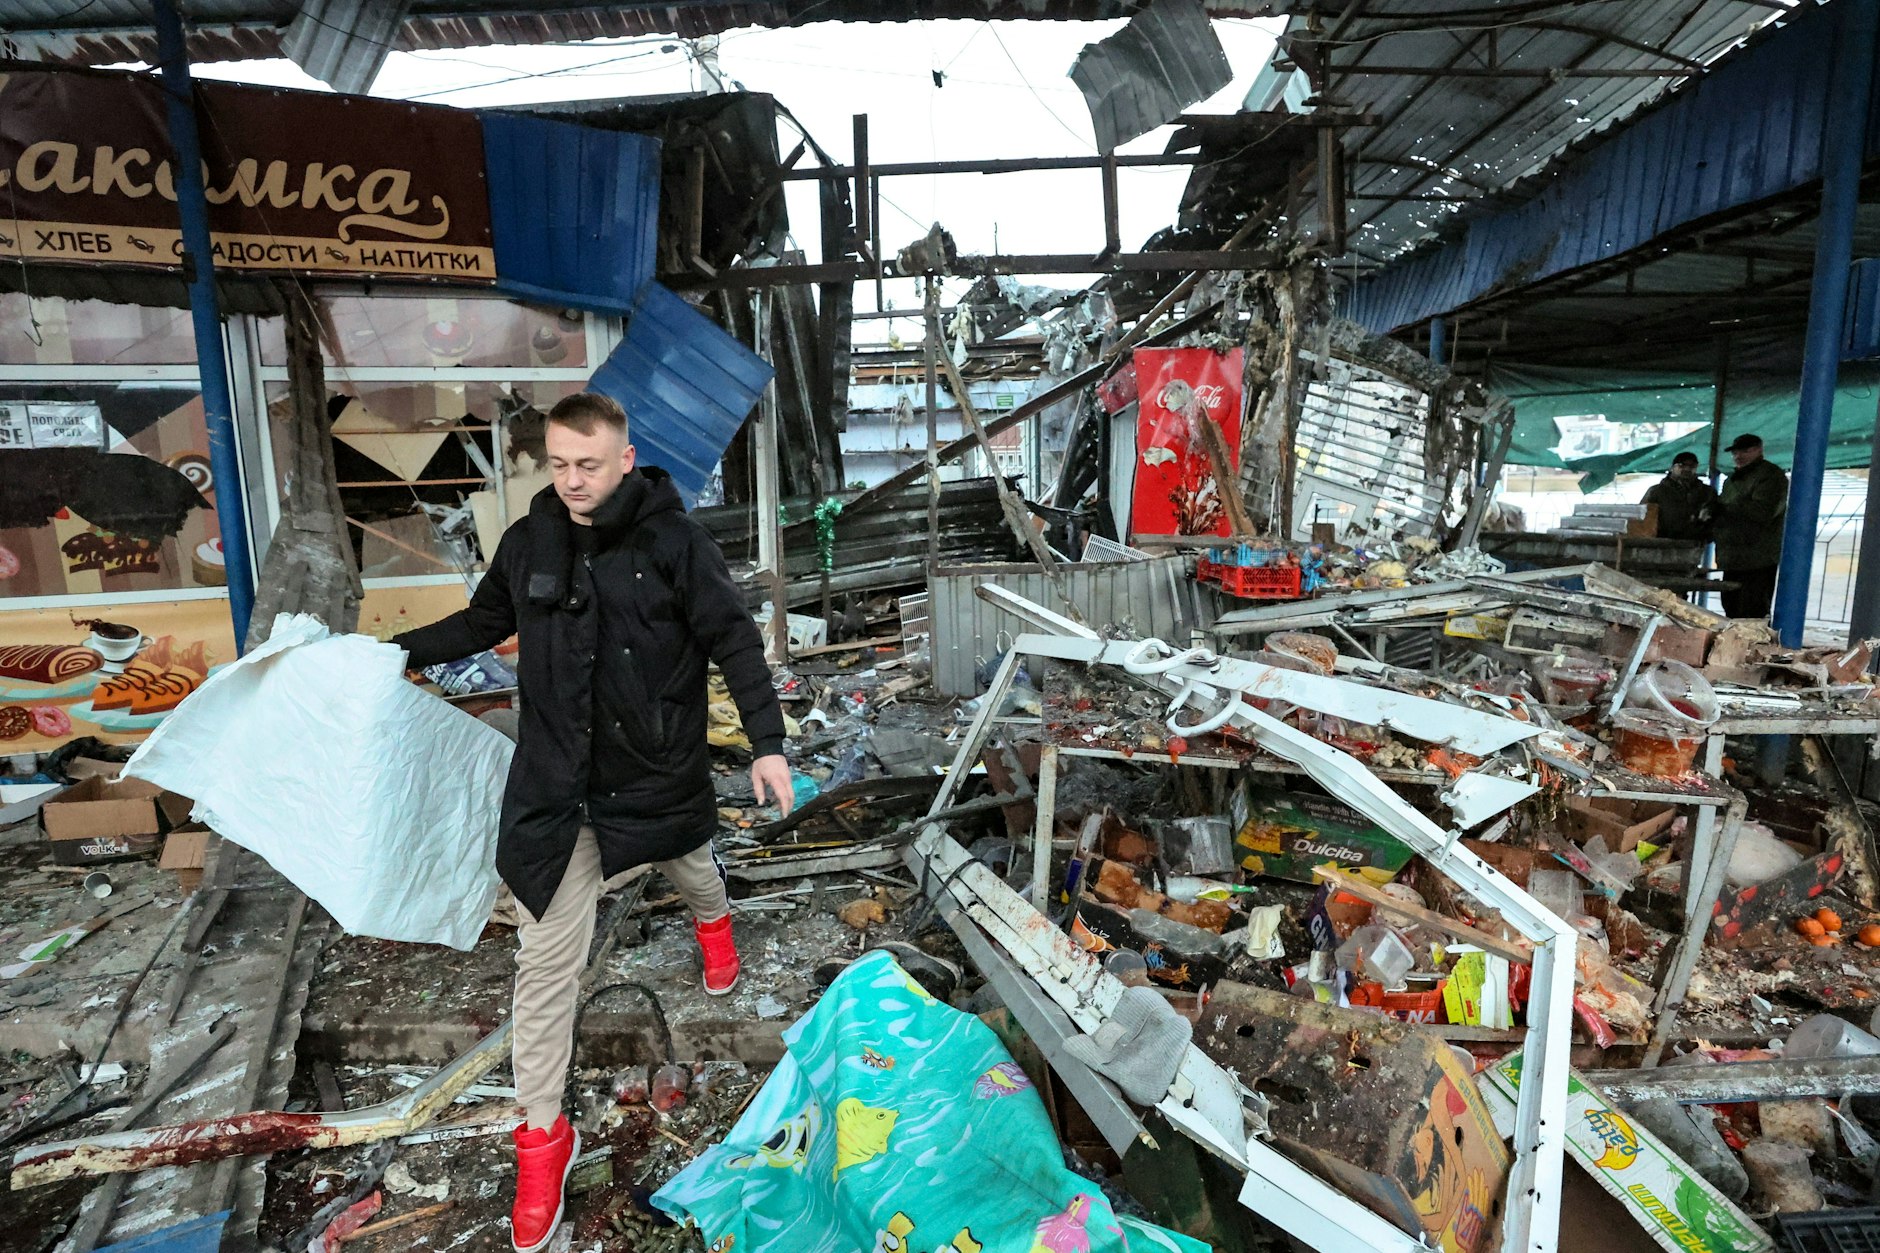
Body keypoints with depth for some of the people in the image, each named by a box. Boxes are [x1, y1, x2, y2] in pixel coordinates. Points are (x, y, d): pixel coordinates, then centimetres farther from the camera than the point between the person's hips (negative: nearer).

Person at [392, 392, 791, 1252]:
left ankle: (713, 923, 67)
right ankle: (543, 1136, 19)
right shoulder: (528, 543, -2)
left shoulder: (673, 541, -14)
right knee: (545, 960, 2)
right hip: (555, 785, 2)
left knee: (691, 867, 29)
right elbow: (484, 622, 16)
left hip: (659, 772, -1)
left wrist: (766, 743, -16)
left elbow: (734, 641, -12)